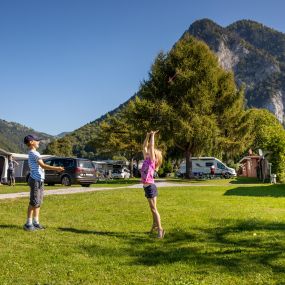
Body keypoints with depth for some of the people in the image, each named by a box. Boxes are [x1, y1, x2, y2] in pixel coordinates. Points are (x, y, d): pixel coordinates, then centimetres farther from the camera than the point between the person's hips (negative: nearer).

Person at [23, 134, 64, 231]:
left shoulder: (34, 153, 17)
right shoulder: (33, 153, -14)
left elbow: (41, 166, 17)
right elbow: (43, 165, -23)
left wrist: (56, 169, 17)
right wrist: (56, 168, -26)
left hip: (39, 180, 10)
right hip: (35, 180, -10)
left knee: (38, 202, 12)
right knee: (34, 202, -5)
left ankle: (36, 222, 18)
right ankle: (28, 223, 2)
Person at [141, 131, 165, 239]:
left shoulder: (152, 160, -9)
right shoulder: (146, 159, 10)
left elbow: (151, 146, -14)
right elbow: (144, 147, 13)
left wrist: (153, 135, -7)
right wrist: (148, 136, 9)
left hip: (150, 187, -8)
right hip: (147, 187, 8)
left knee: (154, 209, -6)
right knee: (152, 209, 20)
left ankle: (160, 229, -2)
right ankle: (155, 226, 33)